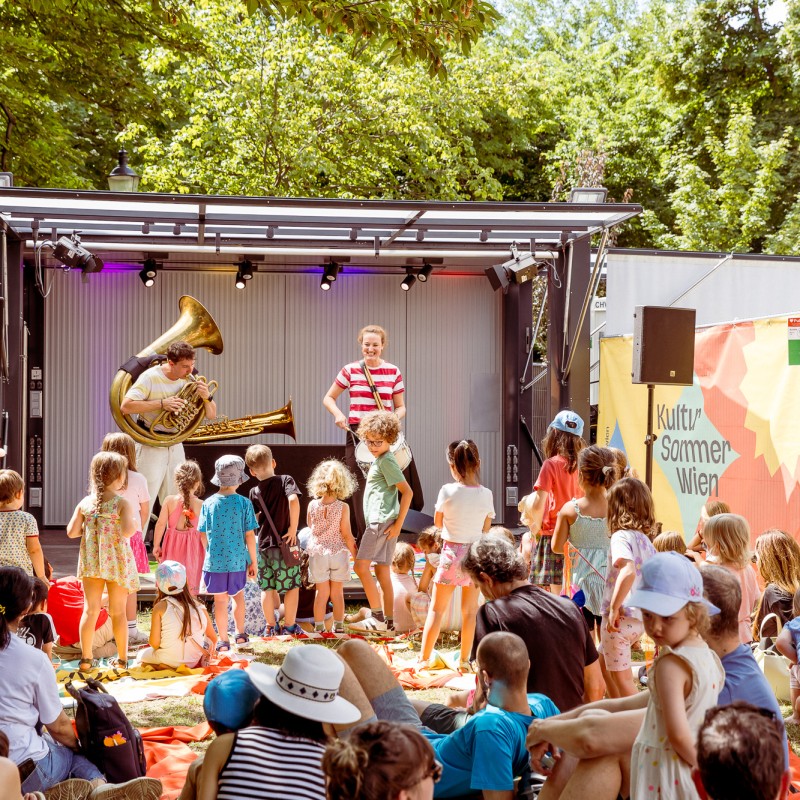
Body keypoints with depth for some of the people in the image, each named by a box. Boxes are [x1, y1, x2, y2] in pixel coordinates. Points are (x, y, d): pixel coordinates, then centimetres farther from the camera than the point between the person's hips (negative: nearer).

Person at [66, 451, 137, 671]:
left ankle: (86, 658, 10)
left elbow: (72, 532, 0)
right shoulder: (122, 503, -11)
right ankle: (122, 658, 15)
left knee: (90, 609, 9)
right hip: (117, 562, -3)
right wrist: (134, 524, -2)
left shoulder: (85, 503, 2)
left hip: (91, 561, 3)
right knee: (118, 611, 7)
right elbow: (127, 531, -23)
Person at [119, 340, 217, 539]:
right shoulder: (150, 377, -13)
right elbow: (125, 406, -22)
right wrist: (161, 403, -26)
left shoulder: (190, 380, 2)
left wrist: (206, 398, -18)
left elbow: (211, 415, 4)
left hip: (175, 446, 5)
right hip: (151, 446, -5)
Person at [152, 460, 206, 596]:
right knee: (191, 590, 8)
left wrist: (156, 545, 4)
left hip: (172, 546, 1)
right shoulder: (201, 505, -11)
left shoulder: (169, 500, -9)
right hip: (192, 548, -1)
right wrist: (206, 552, 3)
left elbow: (161, 524, -8)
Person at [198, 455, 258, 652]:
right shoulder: (244, 503, -8)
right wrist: (253, 561, 3)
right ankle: (240, 634, 30)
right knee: (238, 595, 21)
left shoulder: (208, 503, -4)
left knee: (220, 601, 6)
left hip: (215, 560, 0)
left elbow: (203, 534, 1)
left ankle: (223, 641, 10)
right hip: (238, 560, 0)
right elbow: (249, 534, -7)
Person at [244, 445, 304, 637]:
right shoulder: (285, 480, -8)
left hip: (264, 544, 3)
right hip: (286, 543, -3)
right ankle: (289, 625, 13)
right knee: (292, 585, 8)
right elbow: (293, 500, -25)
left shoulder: (254, 492, 2)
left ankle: (270, 626, 19)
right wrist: (293, 528, -17)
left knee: (267, 587, 12)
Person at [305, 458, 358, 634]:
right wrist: (355, 554, 1)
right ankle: (338, 625, 15)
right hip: (338, 552, -1)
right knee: (337, 592, 9)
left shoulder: (312, 505, -5)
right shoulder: (343, 507, -12)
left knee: (322, 592, 9)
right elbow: (347, 535, -9)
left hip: (317, 552, 1)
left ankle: (319, 626, 10)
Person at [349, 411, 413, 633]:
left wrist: (398, 523, -16)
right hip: (378, 523, 10)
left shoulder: (386, 461, -12)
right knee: (382, 571, 10)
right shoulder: (378, 460, 18)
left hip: (382, 522, -10)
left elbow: (407, 492, -17)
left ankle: (377, 617, -13)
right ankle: (387, 621, 11)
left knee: (361, 566, -14)